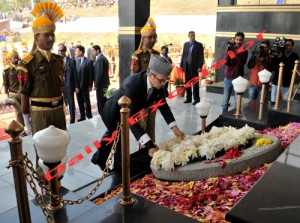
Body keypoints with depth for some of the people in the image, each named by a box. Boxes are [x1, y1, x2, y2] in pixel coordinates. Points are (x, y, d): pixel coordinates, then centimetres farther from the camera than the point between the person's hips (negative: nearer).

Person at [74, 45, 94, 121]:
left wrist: (90, 86, -9)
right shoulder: (75, 61, 4)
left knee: (87, 102, 8)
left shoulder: (88, 61, -7)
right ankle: (82, 117, 22)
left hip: (85, 86, -4)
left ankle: (89, 116, 20)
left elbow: (91, 74, -7)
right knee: (80, 102, 11)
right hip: (77, 86, 4)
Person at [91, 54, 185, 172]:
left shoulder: (157, 83, -23)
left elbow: (163, 105, -9)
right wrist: (148, 144, -56)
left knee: (113, 134, 27)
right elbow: (131, 117, -50)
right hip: (113, 113, -8)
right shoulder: (132, 84, -45)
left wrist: (174, 127, -21)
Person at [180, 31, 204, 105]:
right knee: (187, 83, 6)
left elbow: (201, 56, -5)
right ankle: (188, 98, 15)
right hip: (186, 66, 4)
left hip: (194, 67, -4)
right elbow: (183, 55, 13)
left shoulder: (199, 45, 0)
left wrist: (200, 67, -13)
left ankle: (196, 99, 4)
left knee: (195, 83, -1)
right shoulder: (186, 44, 13)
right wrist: (181, 65, 7)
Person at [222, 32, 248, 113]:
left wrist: (237, 53, -24)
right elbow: (226, 62, -6)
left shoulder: (244, 51, 2)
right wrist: (229, 52, -18)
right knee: (225, 100, 6)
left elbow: (242, 63, -14)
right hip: (228, 78, 2)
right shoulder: (230, 49, 5)